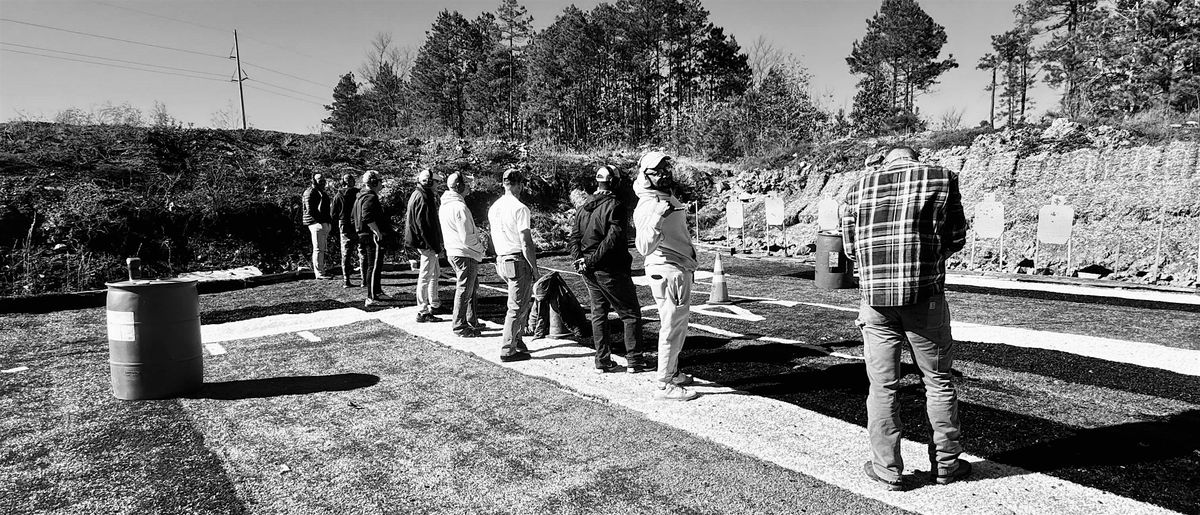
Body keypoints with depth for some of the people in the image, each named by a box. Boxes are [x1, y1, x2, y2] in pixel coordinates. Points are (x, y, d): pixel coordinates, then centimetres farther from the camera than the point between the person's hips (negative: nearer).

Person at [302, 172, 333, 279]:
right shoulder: (310, 192, -6)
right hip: (317, 223, -10)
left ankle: (320, 271, 16)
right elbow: (310, 210, -16)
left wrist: (328, 221, 19)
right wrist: (320, 220, -18)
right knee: (318, 249, -9)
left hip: (324, 223, 10)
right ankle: (319, 273, -9)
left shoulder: (321, 193, 25)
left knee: (322, 249, 11)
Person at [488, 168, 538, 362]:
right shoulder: (520, 208, -16)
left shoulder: (494, 207, 10)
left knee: (525, 301, 21)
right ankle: (507, 350, 7)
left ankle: (517, 340, 26)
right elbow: (526, 244, -17)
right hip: (518, 261, -8)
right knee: (517, 307, 1)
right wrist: (535, 269, -10)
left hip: (501, 261, 8)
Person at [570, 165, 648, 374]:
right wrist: (592, 260, -17)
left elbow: (573, 238, 7)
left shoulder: (583, 208, 10)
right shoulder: (615, 206, -13)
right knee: (631, 314, 3)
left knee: (598, 314, 13)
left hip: (589, 271, 7)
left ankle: (602, 361, 15)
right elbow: (613, 239, -22)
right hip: (611, 270, -7)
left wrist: (580, 259, -4)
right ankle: (634, 361, 5)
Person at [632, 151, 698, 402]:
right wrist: (658, 219, -45)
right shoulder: (648, 207, -21)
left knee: (674, 326, 20)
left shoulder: (669, 198, 10)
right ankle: (665, 386, 4)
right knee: (673, 329, -5)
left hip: (679, 270, 10)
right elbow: (644, 247, -34)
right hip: (669, 271, -10)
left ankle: (673, 373, 35)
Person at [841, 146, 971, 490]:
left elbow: (850, 248, 12)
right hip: (925, 294, -1)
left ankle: (887, 469, 15)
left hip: (875, 295, 1)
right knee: (938, 381, 14)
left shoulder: (860, 186, 9)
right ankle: (946, 464, 25)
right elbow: (956, 238, 7)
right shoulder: (942, 178, 5)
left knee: (882, 386, 8)